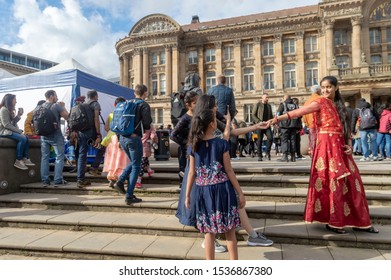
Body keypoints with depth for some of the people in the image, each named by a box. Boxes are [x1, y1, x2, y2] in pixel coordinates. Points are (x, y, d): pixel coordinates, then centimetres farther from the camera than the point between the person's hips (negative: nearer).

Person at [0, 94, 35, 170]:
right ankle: (18, 161, -21)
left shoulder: (10, 110, 17)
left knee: (26, 138, -5)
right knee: (22, 139, -26)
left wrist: (18, 115, 1)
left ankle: (25, 159, -11)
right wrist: (18, 131, -17)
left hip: (9, 131, 9)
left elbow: (13, 123, 12)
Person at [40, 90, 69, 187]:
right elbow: (67, 117, -7)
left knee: (44, 157, 9)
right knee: (59, 157, 0)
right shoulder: (57, 106, -10)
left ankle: (45, 180, 11)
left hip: (44, 135, 6)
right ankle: (58, 180, -2)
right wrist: (63, 107, 6)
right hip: (56, 135, -6)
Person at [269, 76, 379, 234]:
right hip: (327, 145, -7)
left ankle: (359, 222, 21)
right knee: (333, 182, -5)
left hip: (340, 146, 7)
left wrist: (349, 144, 3)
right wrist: (277, 119, -26)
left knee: (351, 182, 9)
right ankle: (332, 222, 7)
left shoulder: (338, 104, 18)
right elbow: (298, 112, -15)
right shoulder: (321, 102, -2)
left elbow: (345, 128, 18)